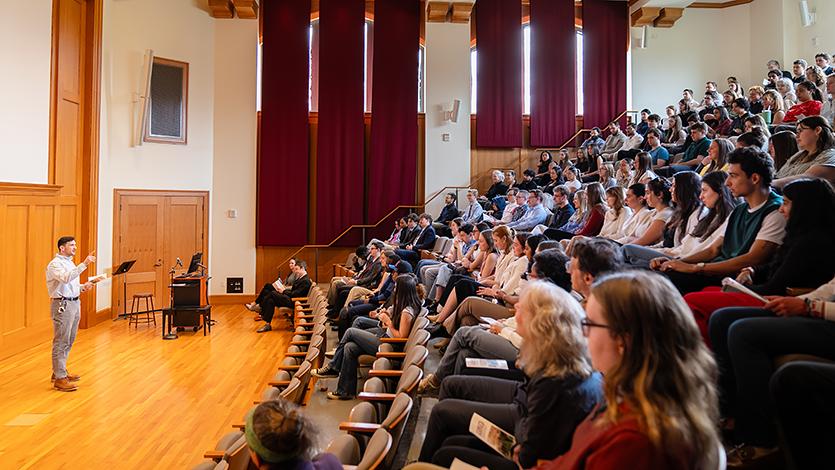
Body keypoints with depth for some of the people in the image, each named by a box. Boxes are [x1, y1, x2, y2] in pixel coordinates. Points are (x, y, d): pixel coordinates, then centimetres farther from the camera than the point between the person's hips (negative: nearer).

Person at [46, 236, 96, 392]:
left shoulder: (70, 263, 17)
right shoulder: (55, 264, -12)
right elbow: (66, 278, -32)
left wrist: (83, 287, 5)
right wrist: (84, 264, -39)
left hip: (74, 303, 9)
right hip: (62, 305, -9)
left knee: (69, 341, 15)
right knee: (61, 342, -6)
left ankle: (60, 371, 27)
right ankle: (59, 379, -3)